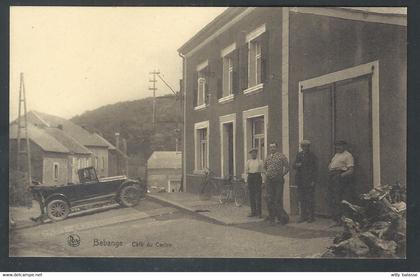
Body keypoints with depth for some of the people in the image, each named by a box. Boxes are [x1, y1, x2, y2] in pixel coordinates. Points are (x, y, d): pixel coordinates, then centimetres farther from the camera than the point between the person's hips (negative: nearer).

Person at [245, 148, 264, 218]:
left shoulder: (260, 161, 6)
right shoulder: (248, 162, 11)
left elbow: (262, 171, 5)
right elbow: (246, 171, 9)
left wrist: (262, 181, -2)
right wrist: (246, 180, 0)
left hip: (258, 177, -2)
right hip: (250, 178, 2)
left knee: (258, 195, -8)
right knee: (251, 195, 4)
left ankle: (259, 212, -7)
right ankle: (253, 212, 11)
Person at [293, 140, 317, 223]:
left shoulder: (312, 156, -2)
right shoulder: (299, 154, 13)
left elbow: (314, 169, -5)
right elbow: (294, 166, 13)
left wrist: (313, 181, -11)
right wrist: (297, 165, -11)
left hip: (309, 181, -5)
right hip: (300, 181, 5)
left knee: (310, 199, -2)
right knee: (302, 199, 8)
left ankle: (311, 216, 6)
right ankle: (303, 216, 15)